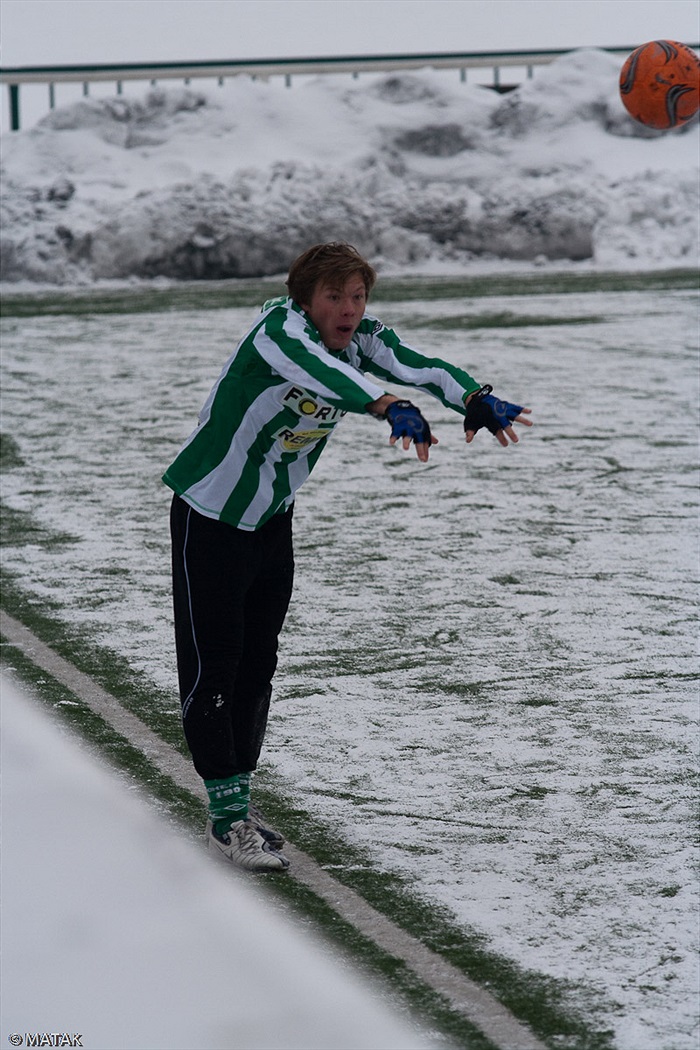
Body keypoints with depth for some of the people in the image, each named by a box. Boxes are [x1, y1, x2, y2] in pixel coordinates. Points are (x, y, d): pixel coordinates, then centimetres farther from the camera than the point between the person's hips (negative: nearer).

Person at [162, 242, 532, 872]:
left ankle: (238, 793, 24)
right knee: (213, 660, -6)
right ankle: (226, 812, -2)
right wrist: (389, 407, -63)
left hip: (273, 519, 7)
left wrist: (476, 401, -41)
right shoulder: (279, 327, -26)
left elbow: (419, 366, -20)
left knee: (258, 664, 12)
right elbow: (316, 368, -47)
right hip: (209, 515, -7)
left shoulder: (362, 339, -7)